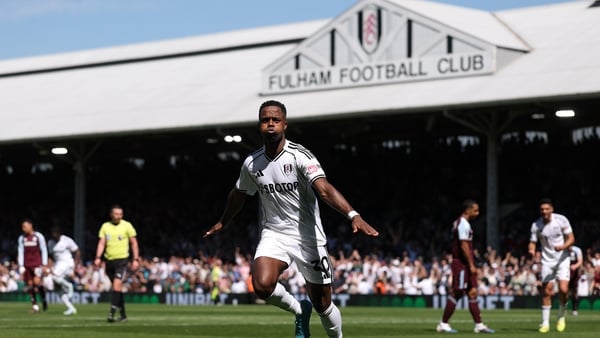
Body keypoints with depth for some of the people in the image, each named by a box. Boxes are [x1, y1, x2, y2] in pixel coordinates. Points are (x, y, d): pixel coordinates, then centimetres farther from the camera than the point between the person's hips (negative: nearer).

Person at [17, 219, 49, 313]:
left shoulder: (39, 236, -2)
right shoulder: (21, 238, 9)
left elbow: (44, 251, 0)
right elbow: (20, 252, 10)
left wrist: (44, 265, -5)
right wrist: (21, 266, 2)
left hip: (37, 264, -4)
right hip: (26, 265, 4)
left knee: (37, 281, -18)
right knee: (30, 284, 0)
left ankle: (44, 300, 4)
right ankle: (35, 306, 6)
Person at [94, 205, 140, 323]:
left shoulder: (127, 226, -2)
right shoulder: (105, 226, 6)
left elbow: (134, 243, 2)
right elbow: (101, 243, 5)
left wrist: (136, 259, -4)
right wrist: (98, 257, -9)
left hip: (122, 260, -4)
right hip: (109, 260, 4)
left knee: (117, 285, -18)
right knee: (117, 288, 10)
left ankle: (112, 313, -21)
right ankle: (123, 315, 19)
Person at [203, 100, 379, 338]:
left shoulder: (299, 156, -16)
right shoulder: (252, 164, -1)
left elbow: (324, 189, -30)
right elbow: (238, 195, 20)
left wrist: (353, 215, -46)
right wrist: (222, 223, 36)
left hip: (308, 237, -3)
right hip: (274, 234, 3)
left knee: (323, 305, 2)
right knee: (262, 286, -25)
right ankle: (299, 310, 6)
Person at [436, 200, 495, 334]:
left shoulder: (459, 223, 16)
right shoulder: (464, 224, -15)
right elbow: (464, 246, -21)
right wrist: (471, 265, -21)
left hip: (463, 264, 10)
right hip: (462, 264, -10)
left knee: (472, 292, 7)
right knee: (457, 293, -4)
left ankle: (479, 325, 7)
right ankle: (443, 324, 2)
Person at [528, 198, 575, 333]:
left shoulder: (561, 220, -8)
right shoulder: (536, 225, -4)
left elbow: (571, 238, -6)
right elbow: (532, 242, 1)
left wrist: (563, 247, -26)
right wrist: (531, 250, -22)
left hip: (562, 259, -1)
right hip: (547, 261, 1)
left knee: (563, 290, -13)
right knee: (546, 291, -5)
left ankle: (561, 317, 11)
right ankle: (545, 323, 3)